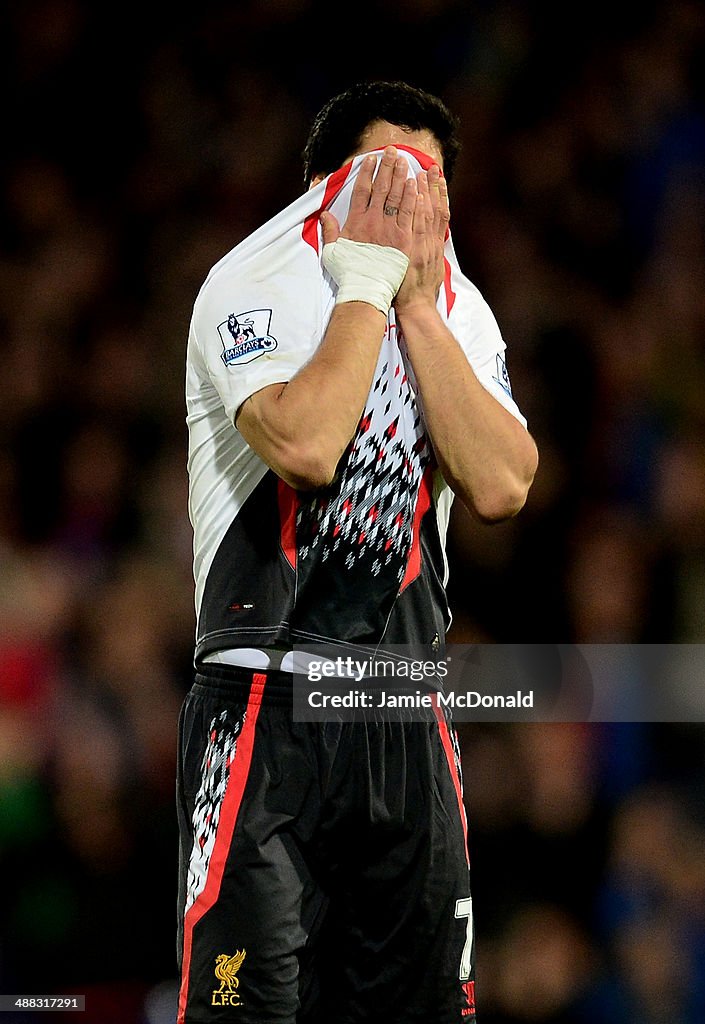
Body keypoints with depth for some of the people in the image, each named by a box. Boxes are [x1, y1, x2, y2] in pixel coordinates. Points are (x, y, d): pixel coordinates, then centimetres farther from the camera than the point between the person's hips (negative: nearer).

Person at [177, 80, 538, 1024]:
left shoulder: (459, 312, 13)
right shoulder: (258, 282, -4)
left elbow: (499, 486, -5)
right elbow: (305, 448, -23)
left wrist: (417, 305, -6)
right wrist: (368, 282, -12)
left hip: (406, 722, 6)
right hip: (266, 707, -6)